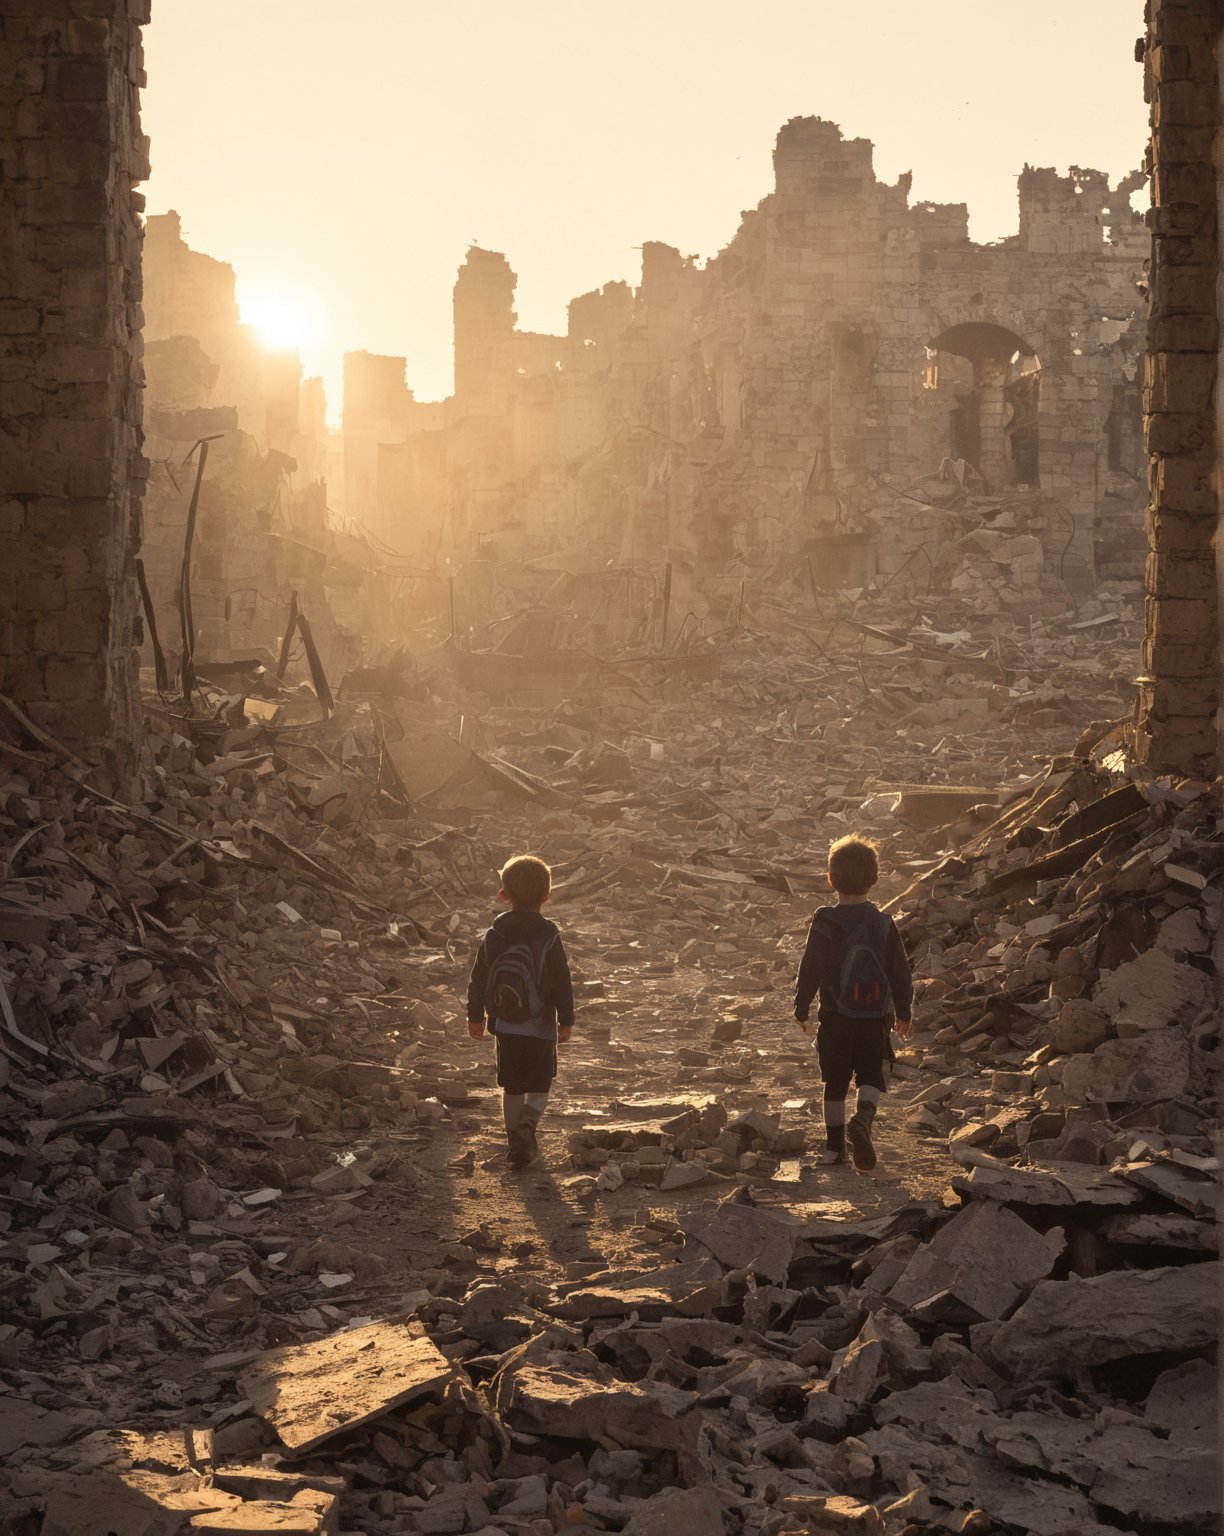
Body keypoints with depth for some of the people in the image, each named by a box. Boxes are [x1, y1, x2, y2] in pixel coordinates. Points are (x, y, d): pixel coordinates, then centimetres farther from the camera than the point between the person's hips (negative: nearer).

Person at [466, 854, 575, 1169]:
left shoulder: (494, 936, -2)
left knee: (512, 1087, 16)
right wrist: (566, 1020, 1)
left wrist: (475, 1016, 16)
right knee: (539, 1086, 10)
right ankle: (528, 1123, -17)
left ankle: (515, 1143, 18)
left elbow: (477, 980, 4)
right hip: (540, 1028, -3)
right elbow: (563, 983, -10)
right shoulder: (548, 937, -12)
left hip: (504, 1026, 3)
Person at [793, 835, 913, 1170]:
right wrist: (903, 1013, 15)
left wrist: (802, 1008, 4)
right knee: (871, 1076, 11)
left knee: (835, 1082, 10)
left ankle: (835, 1146, 14)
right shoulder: (884, 924, 0)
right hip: (876, 1019, 1)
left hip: (835, 1017, -1)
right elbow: (901, 972, 5)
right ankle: (863, 1118, -18)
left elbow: (810, 970, -7)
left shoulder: (825, 924, -8)